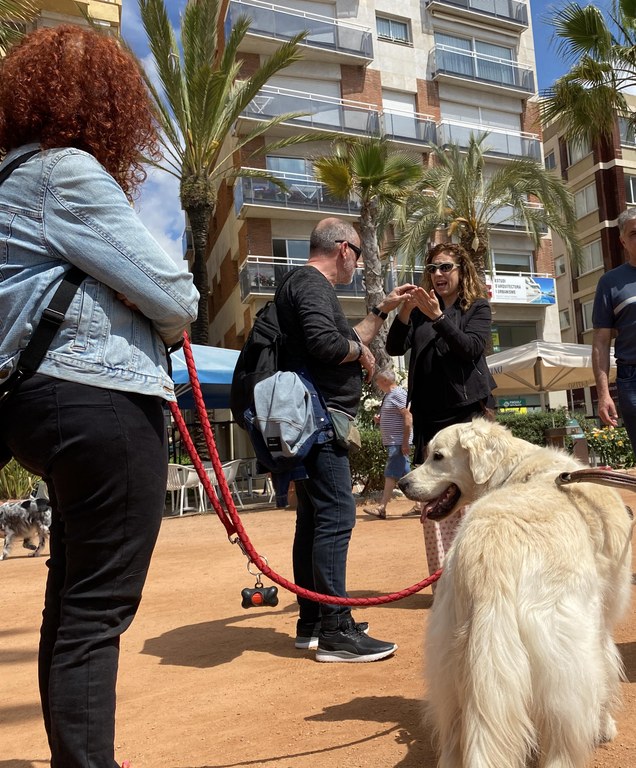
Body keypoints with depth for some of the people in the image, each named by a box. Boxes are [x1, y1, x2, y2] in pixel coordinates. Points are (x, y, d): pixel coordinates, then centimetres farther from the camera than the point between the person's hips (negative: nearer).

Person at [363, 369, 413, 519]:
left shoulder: (398, 394, -12)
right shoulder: (388, 395, 18)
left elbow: (408, 417, -20)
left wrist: (405, 442, -23)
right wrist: (379, 419, 9)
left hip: (398, 443, -10)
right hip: (392, 443, 10)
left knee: (391, 475, -10)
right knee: (405, 475, 11)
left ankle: (381, 508, -10)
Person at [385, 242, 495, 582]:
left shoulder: (478, 307, 8)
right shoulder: (420, 309, 15)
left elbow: (471, 347, -10)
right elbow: (395, 348, 3)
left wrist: (438, 316, -20)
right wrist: (405, 311, -13)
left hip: (468, 410, -3)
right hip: (430, 415, 3)